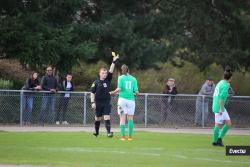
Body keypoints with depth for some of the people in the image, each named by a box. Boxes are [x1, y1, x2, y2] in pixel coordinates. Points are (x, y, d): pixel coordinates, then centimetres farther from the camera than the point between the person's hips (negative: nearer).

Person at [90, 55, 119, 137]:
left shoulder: (108, 80, 6)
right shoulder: (96, 83, -1)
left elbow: (111, 71, -3)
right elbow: (92, 93, -1)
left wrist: (114, 62, -11)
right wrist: (93, 102, -9)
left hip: (107, 103, 1)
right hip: (98, 103, -1)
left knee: (107, 117, -11)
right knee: (98, 118, 10)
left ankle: (108, 132, -19)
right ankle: (96, 132, 26)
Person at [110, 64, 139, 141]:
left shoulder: (121, 78, 0)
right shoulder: (133, 79, 5)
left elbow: (119, 89, -12)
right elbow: (136, 91, 0)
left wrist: (113, 92, 5)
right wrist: (135, 93, 22)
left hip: (122, 99, -1)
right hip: (131, 99, 1)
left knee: (122, 118, 1)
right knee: (130, 119, 8)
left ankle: (123, 136, -4)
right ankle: (130, 136, 6)